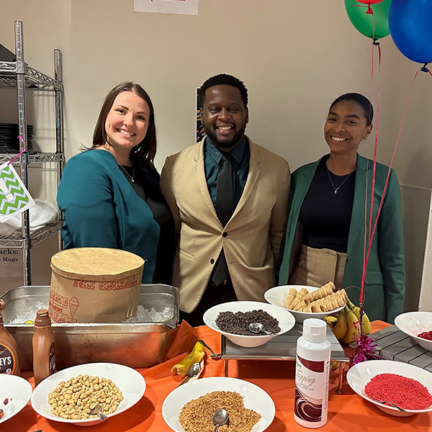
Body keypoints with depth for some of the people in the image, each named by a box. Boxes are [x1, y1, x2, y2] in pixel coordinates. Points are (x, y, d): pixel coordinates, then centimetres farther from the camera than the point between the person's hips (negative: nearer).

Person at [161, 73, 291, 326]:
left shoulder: (277, 168, -4)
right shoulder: (175, 166, -4)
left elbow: (279, 234, 5)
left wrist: (281, 293, 9)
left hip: (253, 295, 0)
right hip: (191, 296, 0)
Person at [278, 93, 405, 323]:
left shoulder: (383, 178, -4)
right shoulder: (302, 176, 1)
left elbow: (392, 254, -1)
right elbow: (288, 243, 6)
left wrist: (393, 318, 0)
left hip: (359, 294, -1)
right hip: (304, 285, 2)